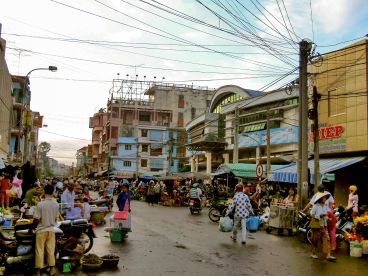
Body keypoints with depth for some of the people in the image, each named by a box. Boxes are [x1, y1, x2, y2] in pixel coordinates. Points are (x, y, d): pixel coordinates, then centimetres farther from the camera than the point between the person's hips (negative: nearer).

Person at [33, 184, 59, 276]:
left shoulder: (40, 204, -17)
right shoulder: (56, 204, -4)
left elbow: (36, 220, -14)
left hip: (41, 230, -4)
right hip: (51, 230, 4)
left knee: (40, 250, 5)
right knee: (51, 249, 12)